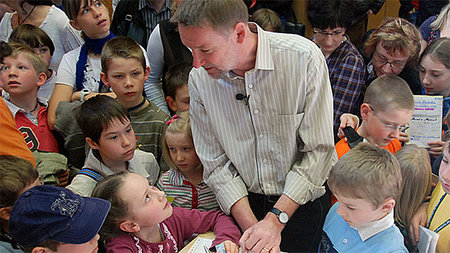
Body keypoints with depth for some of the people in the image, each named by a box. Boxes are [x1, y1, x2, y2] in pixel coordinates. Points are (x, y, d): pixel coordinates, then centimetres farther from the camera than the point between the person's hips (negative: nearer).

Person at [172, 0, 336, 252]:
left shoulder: (304, 58, -22)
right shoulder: (199, 78, -11)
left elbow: (318, 151, -20)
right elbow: (216, 164, -8)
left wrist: (275, 220, -21)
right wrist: (252, 226, -17)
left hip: (305, 200, -2)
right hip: (245, 203, 2)